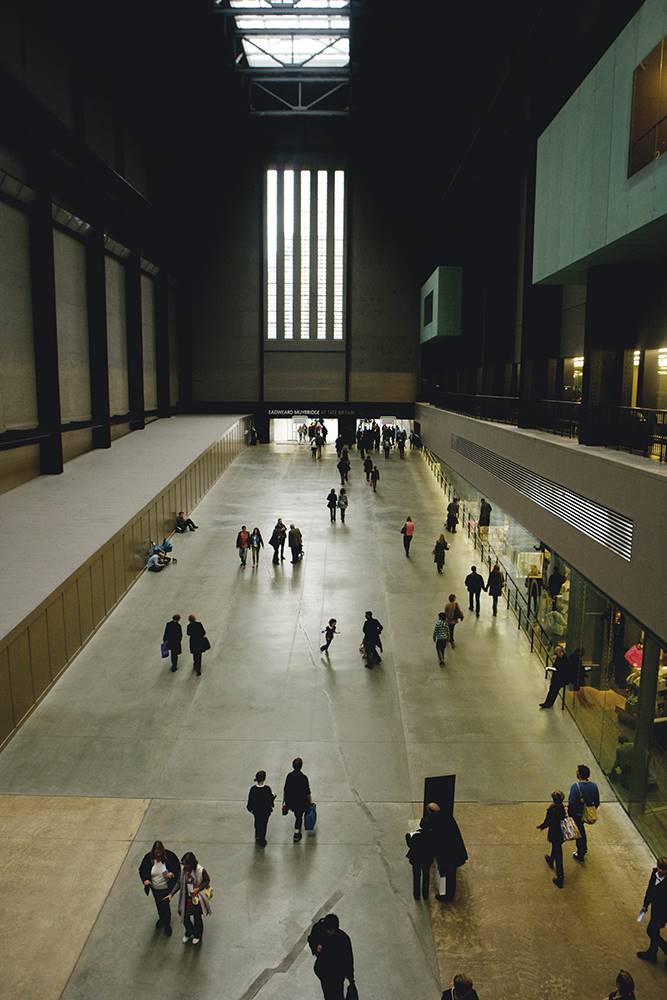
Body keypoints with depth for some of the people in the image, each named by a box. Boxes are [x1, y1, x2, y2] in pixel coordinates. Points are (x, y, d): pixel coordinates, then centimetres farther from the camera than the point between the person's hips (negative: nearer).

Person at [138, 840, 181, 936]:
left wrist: (172, 873, -28)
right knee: (159, 905, 24)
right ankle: (161, 919, 54)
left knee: (165, 905, 4)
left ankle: (167, 924, 31)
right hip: (155, 889, 3)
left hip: (167, 888, -3)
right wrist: (145, 880, -20)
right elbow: (142, 870, -4)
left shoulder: (169, 856, -22)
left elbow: (177, 866, -10)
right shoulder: (148, 858, -18)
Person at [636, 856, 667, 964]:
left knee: (651, 931, 10)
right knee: (654, 931, 24)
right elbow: (650, 888, 1)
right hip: (655, 908, 7)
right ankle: (652, 954, 45)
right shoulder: (655, 872, -16)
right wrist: (645, 904, 11)